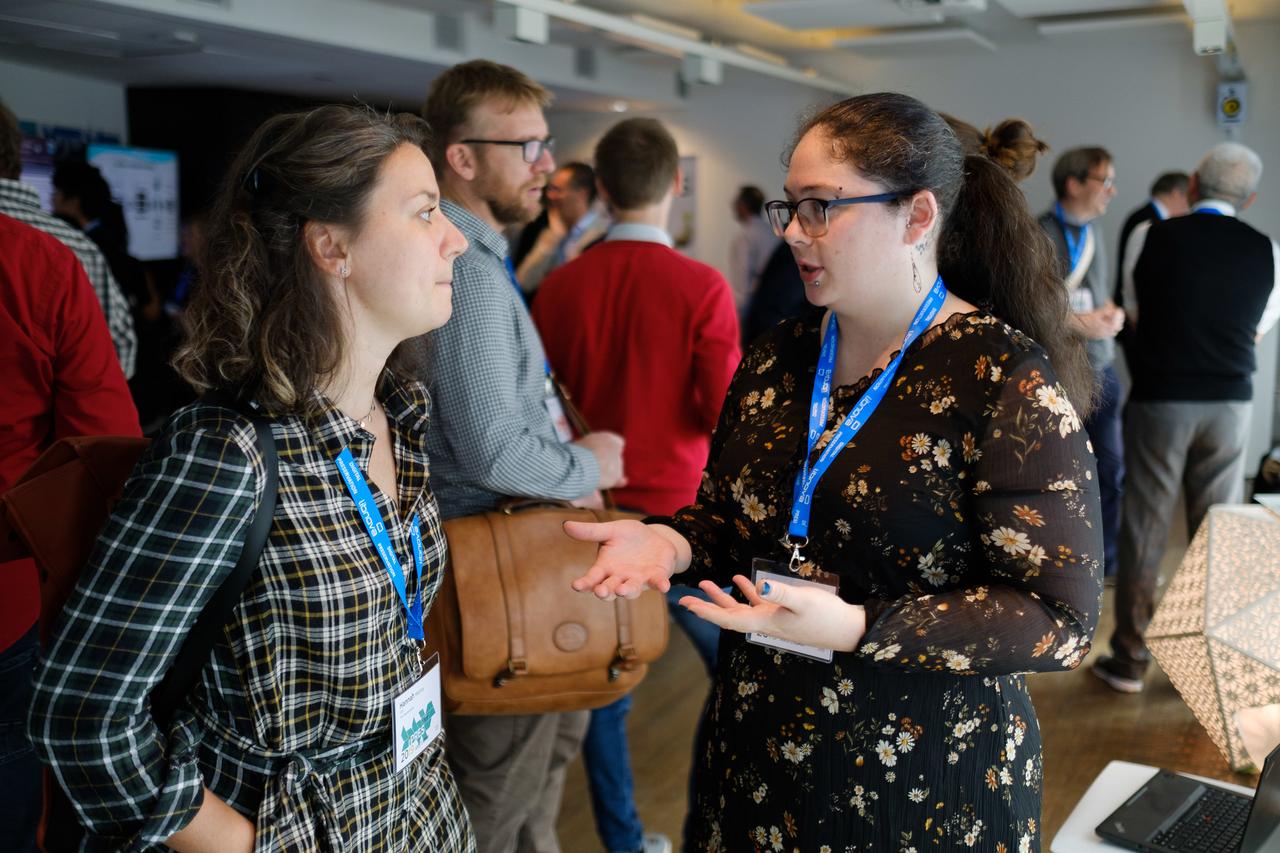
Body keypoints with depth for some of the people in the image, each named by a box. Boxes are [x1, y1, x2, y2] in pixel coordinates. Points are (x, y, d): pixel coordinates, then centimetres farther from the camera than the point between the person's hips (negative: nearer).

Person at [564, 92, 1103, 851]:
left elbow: (1062, 617, -19)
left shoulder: (1006, 380, -17)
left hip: (926, 787, -5)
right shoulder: (777, 359, 2)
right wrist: (673, 542, -11)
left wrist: (857, 630, -29)